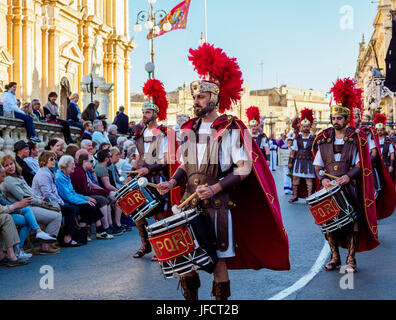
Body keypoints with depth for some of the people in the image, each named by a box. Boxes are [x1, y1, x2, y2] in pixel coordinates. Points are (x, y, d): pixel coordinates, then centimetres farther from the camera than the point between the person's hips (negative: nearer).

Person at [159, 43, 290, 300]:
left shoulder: (230, 130, -6)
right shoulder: (190, 130, 11)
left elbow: (245, 168, -9)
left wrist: (215, 187, -19)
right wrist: (173, 182, -2)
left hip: (217, 205, -5)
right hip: (190, 202, 5)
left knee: (218, 259, 1)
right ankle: (191, 297, 21)